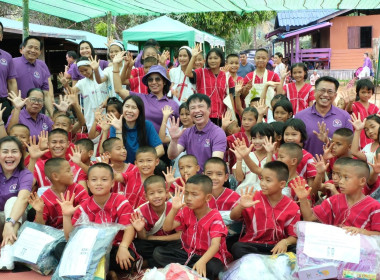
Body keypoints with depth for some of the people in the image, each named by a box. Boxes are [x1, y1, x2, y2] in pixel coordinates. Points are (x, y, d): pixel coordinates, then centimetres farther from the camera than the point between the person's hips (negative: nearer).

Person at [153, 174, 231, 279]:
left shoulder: (215, 218, -18)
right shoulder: (185, 212, -2)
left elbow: (215, 245, -30)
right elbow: (167, 228, -11)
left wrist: (202, 261, -48)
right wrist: (174, 209, -26)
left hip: (209, 255, -5)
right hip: (187, 252, 5)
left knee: (211, 267, -40)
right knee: (158, 252, -11)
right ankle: (190, 268, -17)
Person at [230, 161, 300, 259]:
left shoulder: (292, 207, -1)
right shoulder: (254, 198, -1)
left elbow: (294, 236, 1)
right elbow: (233, 217, -7)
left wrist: (285, 242, -21)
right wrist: (241, 206, -28)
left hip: (277, 246, 0)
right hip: (253, 245, 1)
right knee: (237, 248, -32)